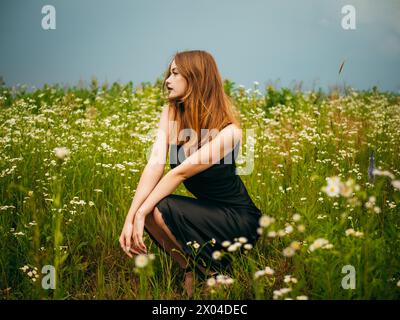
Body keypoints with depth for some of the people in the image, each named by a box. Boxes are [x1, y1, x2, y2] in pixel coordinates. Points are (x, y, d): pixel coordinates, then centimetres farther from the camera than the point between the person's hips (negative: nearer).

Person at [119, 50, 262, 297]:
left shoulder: (229, 130, -24)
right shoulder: (171, 113, -6)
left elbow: (180, 172, -29)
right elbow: (155, 164, -18)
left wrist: (141, 214, -30)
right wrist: (130, 218, -29)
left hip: (238, 219, -6)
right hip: (206, 210, 6)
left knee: (158, 211, -26)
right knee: (148, 211, -17)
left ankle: (212, 272, -5)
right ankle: (194, 271, 1)